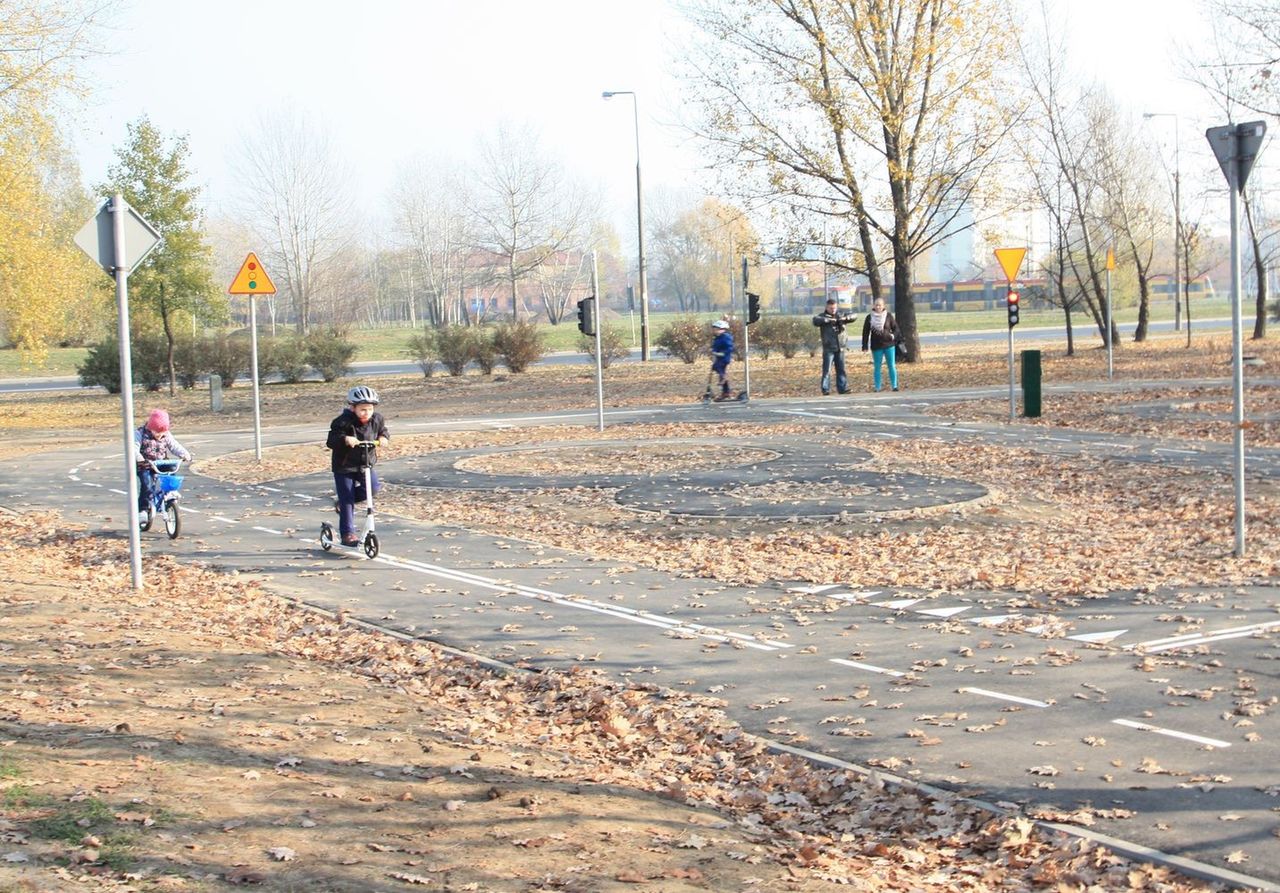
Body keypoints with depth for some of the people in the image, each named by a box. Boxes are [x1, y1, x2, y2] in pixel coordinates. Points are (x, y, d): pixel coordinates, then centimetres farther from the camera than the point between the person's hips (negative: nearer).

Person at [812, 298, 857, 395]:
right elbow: (815, 320, -21)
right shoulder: (823, 316, -1)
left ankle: (843, 388, 15)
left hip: (840, 348, 4)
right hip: (828, 348, -4)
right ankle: (825, 390, -1)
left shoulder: (841, 315, 11)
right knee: (827, 370, -4)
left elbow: (854, 315, 6)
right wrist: (828, 320, -31)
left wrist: (845, 318, -14)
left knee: (841, 369, 9)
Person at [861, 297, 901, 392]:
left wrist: (893, 335, -16)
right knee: (877, 367, 5)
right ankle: (877, 388, 9)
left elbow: (895, 328, 5)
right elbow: (865, 332, 4)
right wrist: (864, 346, 0)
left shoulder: (888, 316, 0)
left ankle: (894, 386, 6)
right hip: (876, 346, 1)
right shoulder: (870, 317, 1)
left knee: (892, 366, -1)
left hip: (889, 345, 0)